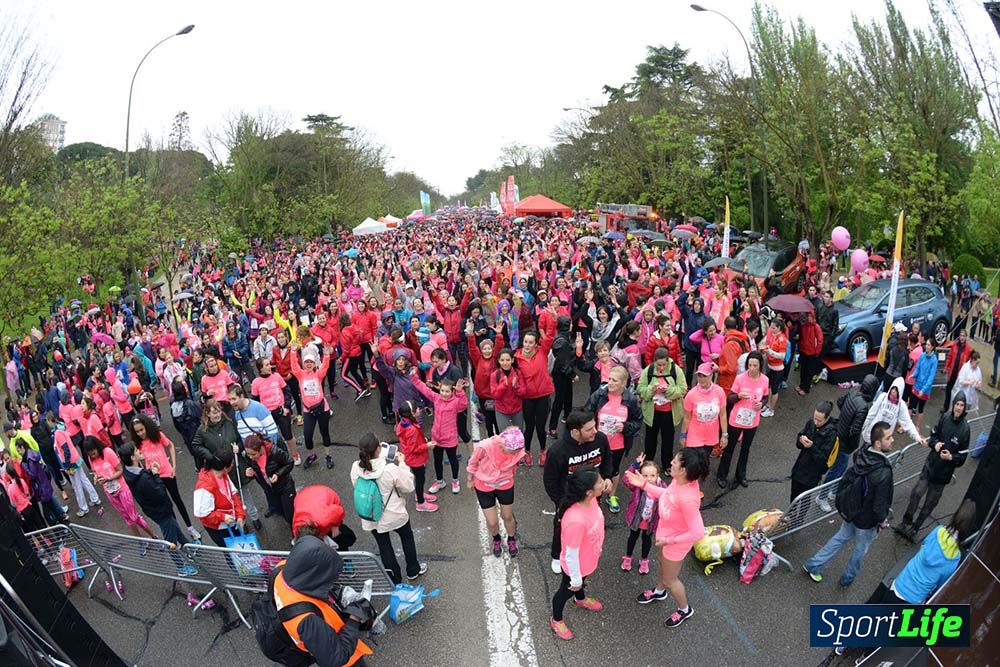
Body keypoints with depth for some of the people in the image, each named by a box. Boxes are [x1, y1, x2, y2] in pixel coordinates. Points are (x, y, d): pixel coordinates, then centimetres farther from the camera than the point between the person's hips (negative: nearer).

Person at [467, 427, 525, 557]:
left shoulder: (518, 452, -27)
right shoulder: (485, 447, -36)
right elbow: (473, 462, -14)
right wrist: (470, 479, 3)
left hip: (505, 486, 2)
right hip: (484, 487, -1)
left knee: (508, 517, 20)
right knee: (492, 522, 8)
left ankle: (511, 540, 51)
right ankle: (496, 539, 43)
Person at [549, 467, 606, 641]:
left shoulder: (591, 500, -21)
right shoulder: (576, 520, -46)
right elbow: (571, 555, -31)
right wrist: (576, 579, -15)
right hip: (576, 566, -6)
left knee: (582, 582, 37)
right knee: (567, 591, 24)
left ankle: (580, 599, 69)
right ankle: (556, 620, 53)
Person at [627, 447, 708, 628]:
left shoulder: (688, 499, -43)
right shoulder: (679, 480, -20)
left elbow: (698, 533, -34)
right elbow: (667, 495, 2)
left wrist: (670, 540, -24)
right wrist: (644, 485, -4)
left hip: (675, 543, -7)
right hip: (666, 533, 7)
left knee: (670, 579, 19)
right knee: (663, 563, 33)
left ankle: (685, 610, 47)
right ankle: (659, 592, 62)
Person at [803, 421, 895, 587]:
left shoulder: (860, 455, -15)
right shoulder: (884, 473, -37)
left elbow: (846, 482, 1)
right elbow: (880, 504, -26)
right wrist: (882, 520, -5)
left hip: (849, 511, 6)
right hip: (866, 520, -6)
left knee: (841, 537, 28)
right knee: (861, 549, 22)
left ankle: (813, 565, 36)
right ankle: (848, 578, 44)